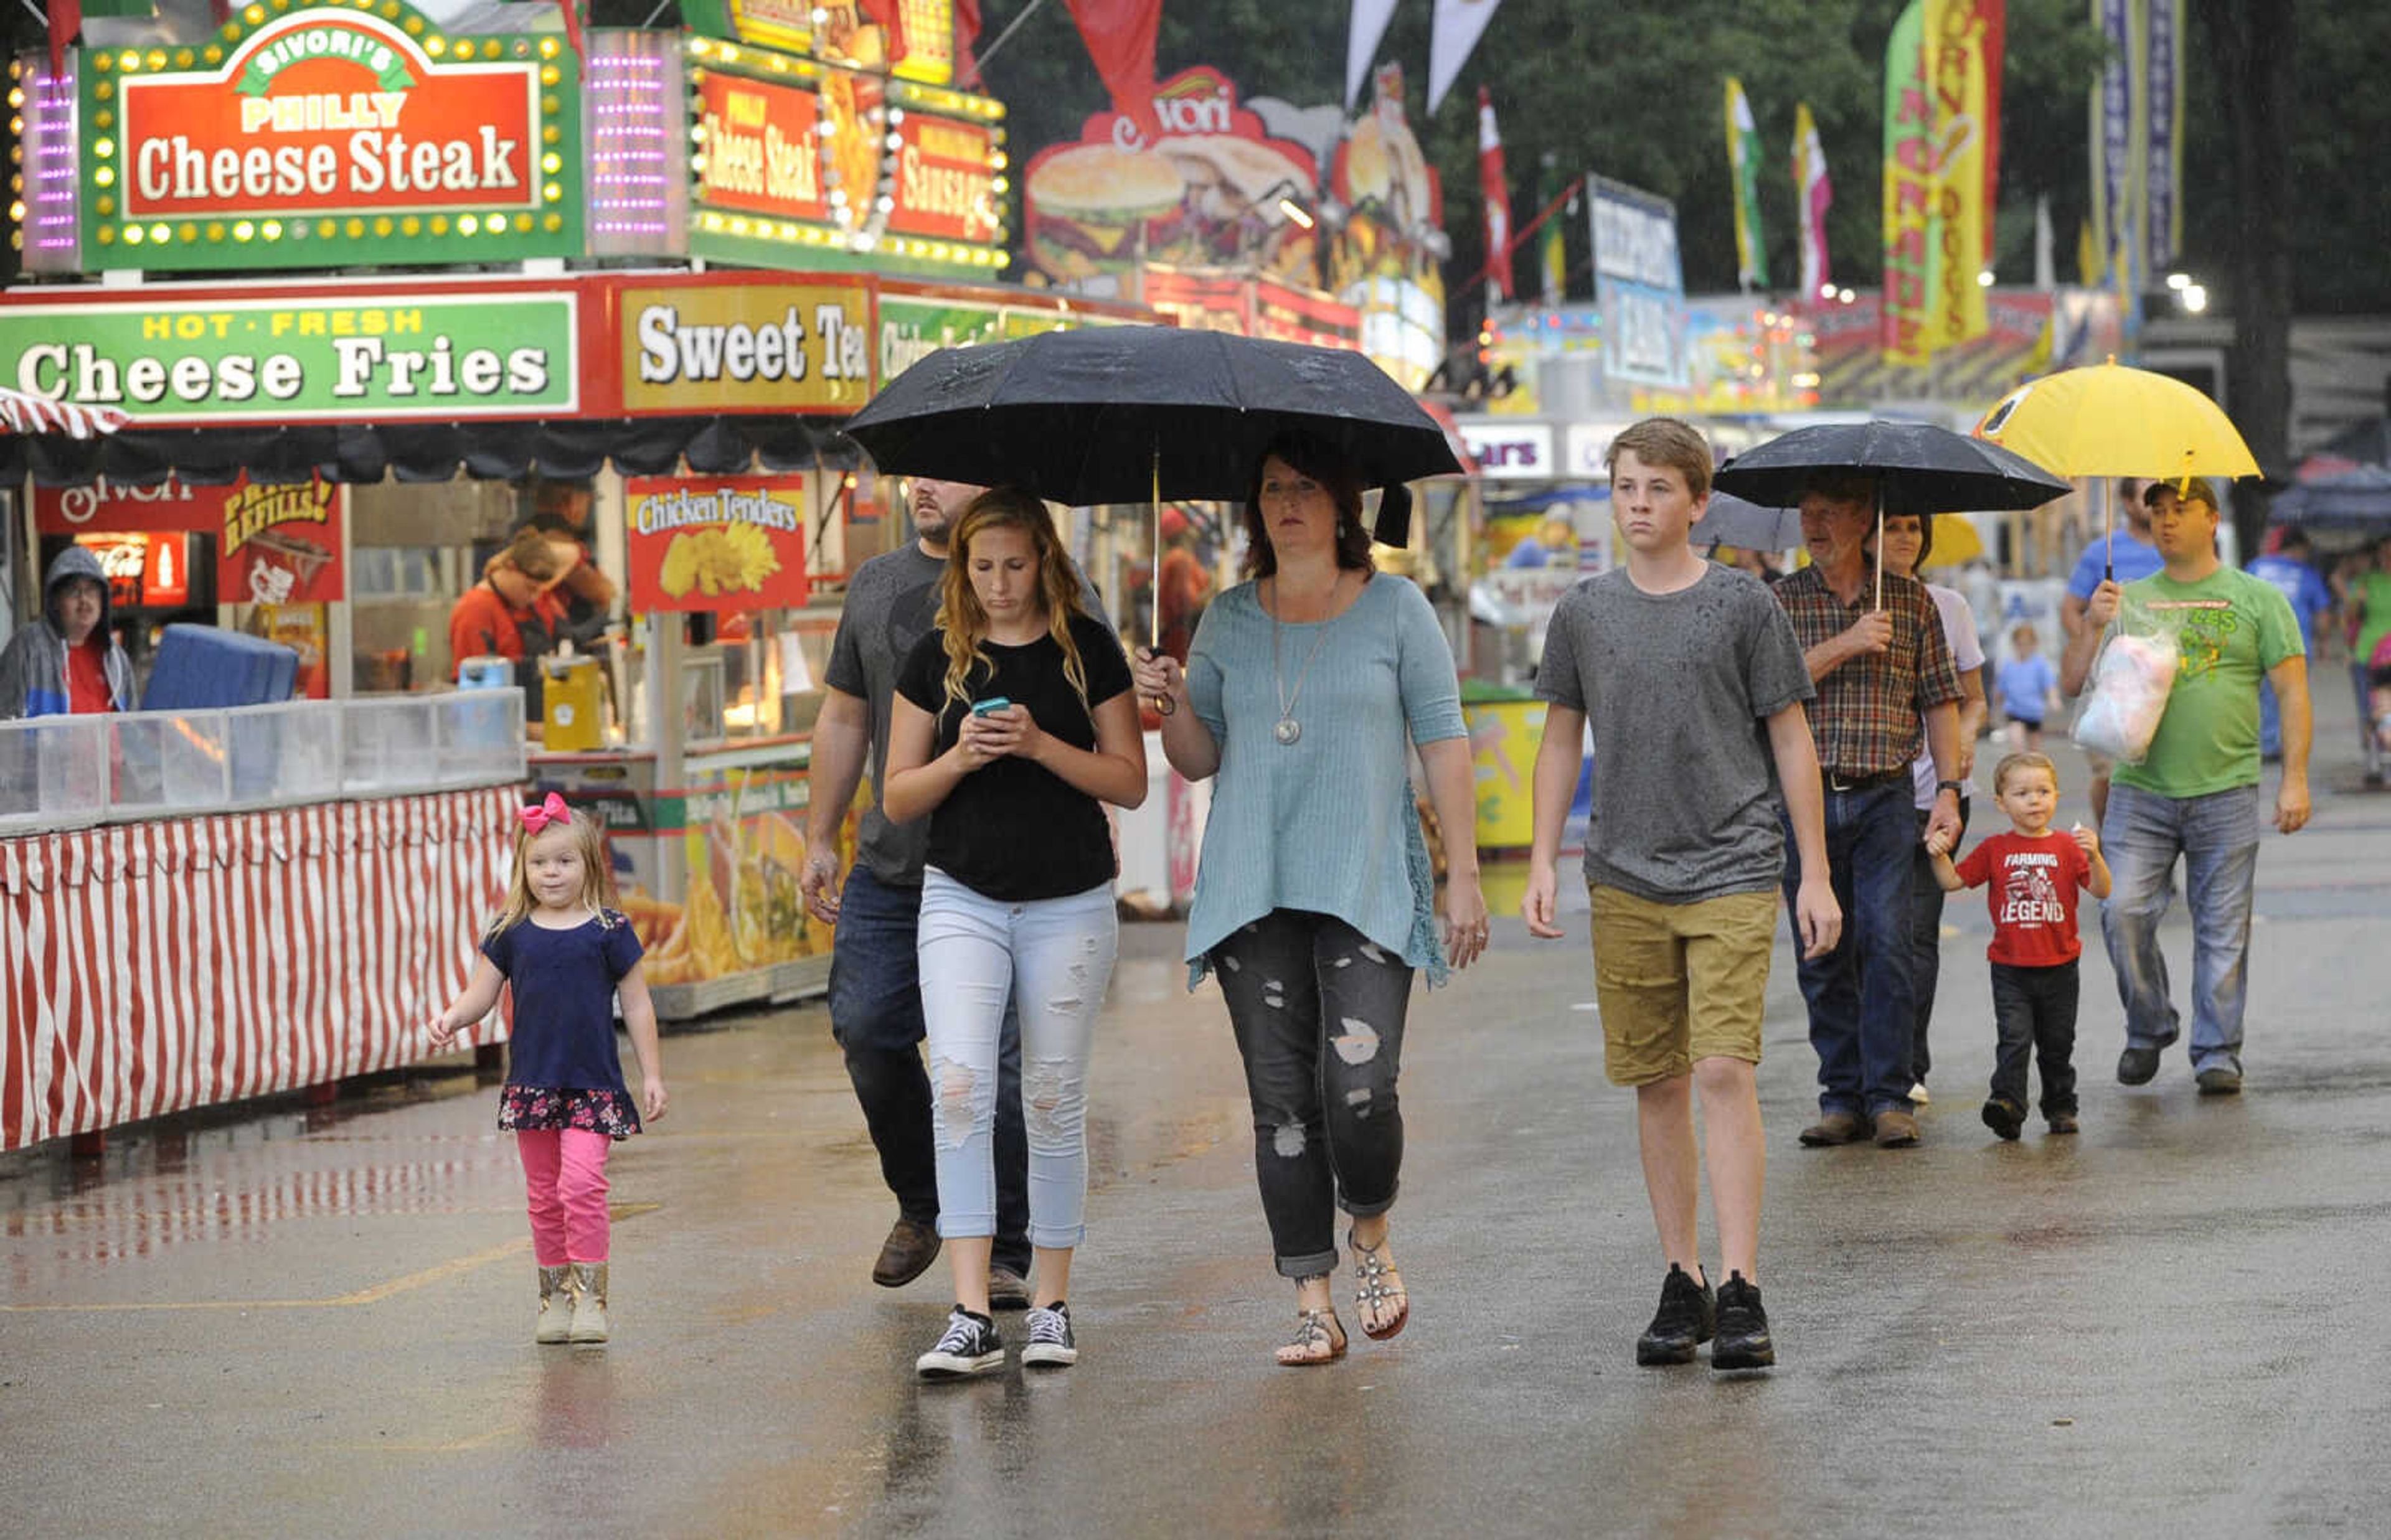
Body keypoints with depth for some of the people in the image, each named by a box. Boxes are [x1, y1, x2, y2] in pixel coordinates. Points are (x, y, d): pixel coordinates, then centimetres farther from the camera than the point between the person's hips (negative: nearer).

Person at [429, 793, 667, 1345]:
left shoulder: (608, 932, -1)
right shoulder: (510, 934, 5)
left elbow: (637, 1004, 4)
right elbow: (482, 993, 7)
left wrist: (652, 1075, 2)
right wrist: (452, 1018, -15)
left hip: (592, 1083, -3)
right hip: (532, 1082, 3)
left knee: (582, 1181, -17)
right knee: (544, 1194, 9)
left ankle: (590, 1296, -12)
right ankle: (555, 1297, 18)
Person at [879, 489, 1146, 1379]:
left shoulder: (1085, 650, 1)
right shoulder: (938, 658, 4)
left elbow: (1131, 782, -1)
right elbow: (897, 799, 6)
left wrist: (1040, 745, -16)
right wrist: (960, 759, -14)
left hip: (1070, 904, 0)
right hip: (963, 898, 1)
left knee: (1054, 1102, 4)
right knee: (960, 1089, -14)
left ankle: (1051, 1305, 15)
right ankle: (971, 1318, -17)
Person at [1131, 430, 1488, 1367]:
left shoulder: (1395, 610, 3)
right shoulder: (1228, 620, 12)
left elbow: (1444, 743, 3)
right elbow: (1200, 759, 14)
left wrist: (1464, 876, -3)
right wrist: (1172, 704, -8)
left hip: (1367, 889, -3)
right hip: (1253, 894, 3)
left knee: (1359, 1088, -15)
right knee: (1281, 1102, 0)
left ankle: (1370, 1237, 14)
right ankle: (1312, 1306, 6)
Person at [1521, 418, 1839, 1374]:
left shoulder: (1741, 605, 0)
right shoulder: (1585, 613, 8)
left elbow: (1791, 740, 3)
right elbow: (1562, 739, 16)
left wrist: (1817, 876, 0)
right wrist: (1542, 864, 7)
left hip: (1731, 874, -3)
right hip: (1624, 880, 3)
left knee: (1724, 1072, -13)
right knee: (1657, 1082, 7)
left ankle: (1741, 1294, -13)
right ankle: (1682, 1285, 15)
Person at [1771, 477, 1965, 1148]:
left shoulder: (1911, 601, 7)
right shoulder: (1781, 602, 6)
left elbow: (1940, 700, 8)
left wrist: (1948, 789, 1)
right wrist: (1845, 645, -14)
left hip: (1885, 797, -1)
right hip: (1806, 796, 1)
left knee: (1886, 941, -11)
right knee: (1822, 956, 3)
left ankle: (1889, 1097, -7)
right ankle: (1841, 1096, 10)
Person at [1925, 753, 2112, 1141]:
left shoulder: (2067, 848, 1)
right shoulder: (1994, 850, 2)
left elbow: (2102, 891, -7)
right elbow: (1953, 881, 3)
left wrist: (2093, 856, -25)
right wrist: (1939, 855, -15)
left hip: (2059, 967, 1)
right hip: (2010, 967, -1)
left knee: (2057, 1044, 12)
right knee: (2014, 1037, -15)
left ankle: (2060, 1107, 25)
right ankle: (2007, 1102, -22)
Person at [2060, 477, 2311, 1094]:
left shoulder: (2257, 599, 7)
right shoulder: (2130, 600, 11)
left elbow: (2292, 691, 5)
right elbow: (2072, 684, 9)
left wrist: (2294, 779, -3)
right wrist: (2093, 626, -9)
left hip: (2226, 794, -1)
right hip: (2141, 791, 1)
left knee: (2222, 929, 0)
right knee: (2123, 911, -10)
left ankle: (2218, 1051, 8)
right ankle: (2147, 1028, 10)